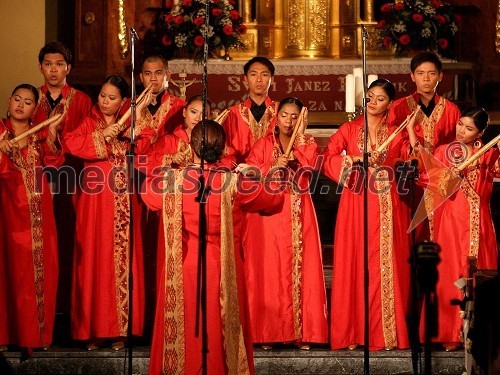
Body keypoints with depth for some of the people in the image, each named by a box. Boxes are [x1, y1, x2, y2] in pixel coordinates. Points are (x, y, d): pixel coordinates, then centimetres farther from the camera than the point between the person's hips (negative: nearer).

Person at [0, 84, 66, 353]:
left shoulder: (42, 132, 12)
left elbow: (54, 162, -4)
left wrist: (51, 133, -15)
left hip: (38, 211, 3)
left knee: (41, 267, 1)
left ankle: (39, 331, 9)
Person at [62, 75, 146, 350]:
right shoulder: (90, 123, 7)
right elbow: (70, 143, -13)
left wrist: (138, 118, -8)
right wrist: (102, 137, -18)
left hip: (123, 202, 2)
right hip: (95, 201, -2)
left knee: (122, 261, -1)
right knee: (94, 261, -4)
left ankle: (120, 328, 3)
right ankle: (93, 328, 0)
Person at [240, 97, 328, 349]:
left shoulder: (307, 143, 13)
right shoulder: (264, 144, 11)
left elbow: (309, 164, -9)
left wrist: (299, 136, -7)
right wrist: (273, 167, -16)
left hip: (298, 214, 1)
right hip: (268, 212, -1)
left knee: (299, 268, -5)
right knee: (268, 269, -6)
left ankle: (302, 332, -3)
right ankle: (268, 332, -3)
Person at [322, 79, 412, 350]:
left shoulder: (396, 133, 9)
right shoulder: (349, 129, 8)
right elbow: (327, 159, -3)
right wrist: (353, 160, -17)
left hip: (387, 207, 0)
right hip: (355, 204, 0)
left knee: (386, 265, -2)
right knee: (354, 265, -2)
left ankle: (387, 332, 3)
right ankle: (353, 332, 2)